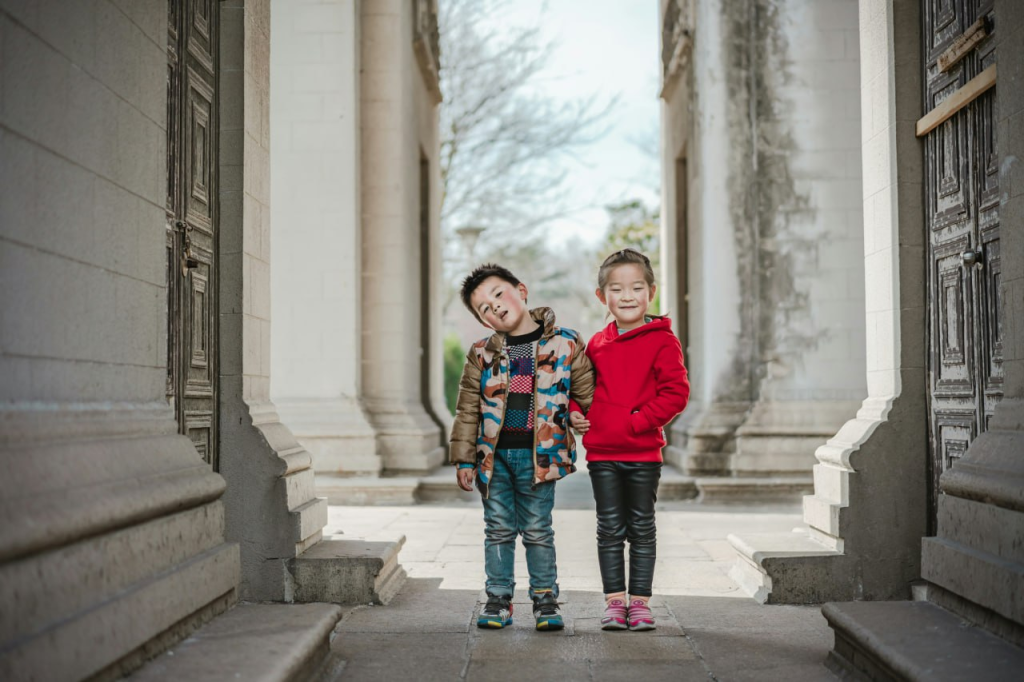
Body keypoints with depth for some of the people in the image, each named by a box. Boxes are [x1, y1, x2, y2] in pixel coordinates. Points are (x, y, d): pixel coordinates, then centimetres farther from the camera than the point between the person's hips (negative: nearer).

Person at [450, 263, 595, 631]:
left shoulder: (566, 344, -3)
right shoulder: (482, 354, 2)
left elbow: (586, 397, 3)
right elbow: (467, 410, 4)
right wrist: (464, 459, 1)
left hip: (539, 456, -2)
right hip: (494, 455, 2)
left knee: (538, 532, 6)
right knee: (499, 530, 9)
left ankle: (545, 599, 17)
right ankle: (498, 599, 19)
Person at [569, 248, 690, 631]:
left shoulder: (662, 341, -5)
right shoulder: (597, 344, 8)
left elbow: (676, 393, -11)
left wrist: (638, 421, -17)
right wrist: (574, 410, 5)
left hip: (643, 452, -3)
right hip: (601, 452, 3)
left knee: (642, 528, 7)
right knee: (610, 529, 7)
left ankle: (640, 602, 15)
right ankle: (614, 602, 15)